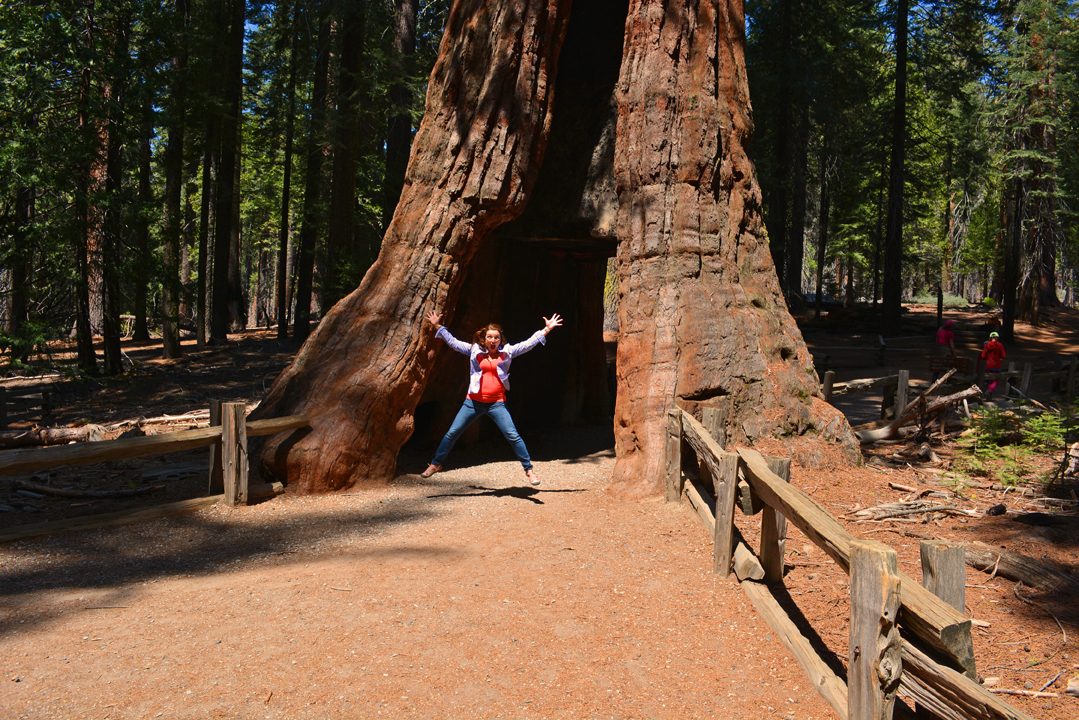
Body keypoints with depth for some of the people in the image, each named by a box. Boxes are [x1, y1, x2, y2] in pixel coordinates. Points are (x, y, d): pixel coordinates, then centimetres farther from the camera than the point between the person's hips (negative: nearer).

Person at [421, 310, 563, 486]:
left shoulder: (506, 352, 3)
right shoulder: (475, 351, 5)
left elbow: (528, 343, 1)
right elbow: (453, 342, 10)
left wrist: (546, 329, -4)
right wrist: (438, 326, 8)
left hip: (496, 403, -1)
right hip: (474, 401, 1)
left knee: (513, 436, -8)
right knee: (452, 433, 6)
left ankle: (529, 468, 4)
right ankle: (436, 464, 23)